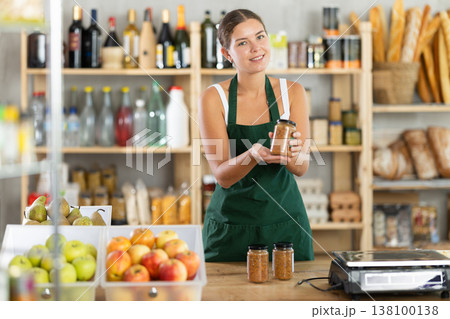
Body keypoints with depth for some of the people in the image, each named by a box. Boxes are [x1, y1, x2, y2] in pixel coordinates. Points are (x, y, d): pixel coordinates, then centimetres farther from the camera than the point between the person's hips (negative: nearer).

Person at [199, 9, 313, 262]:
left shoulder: (292, 92, -2)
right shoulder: (214, 98, -9)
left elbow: (302, 168, -7)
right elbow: (222, 175, -13)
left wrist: (289, 154, -30)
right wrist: (254, 154, -33)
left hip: (285, 222, 2)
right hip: (231, 228, -1)